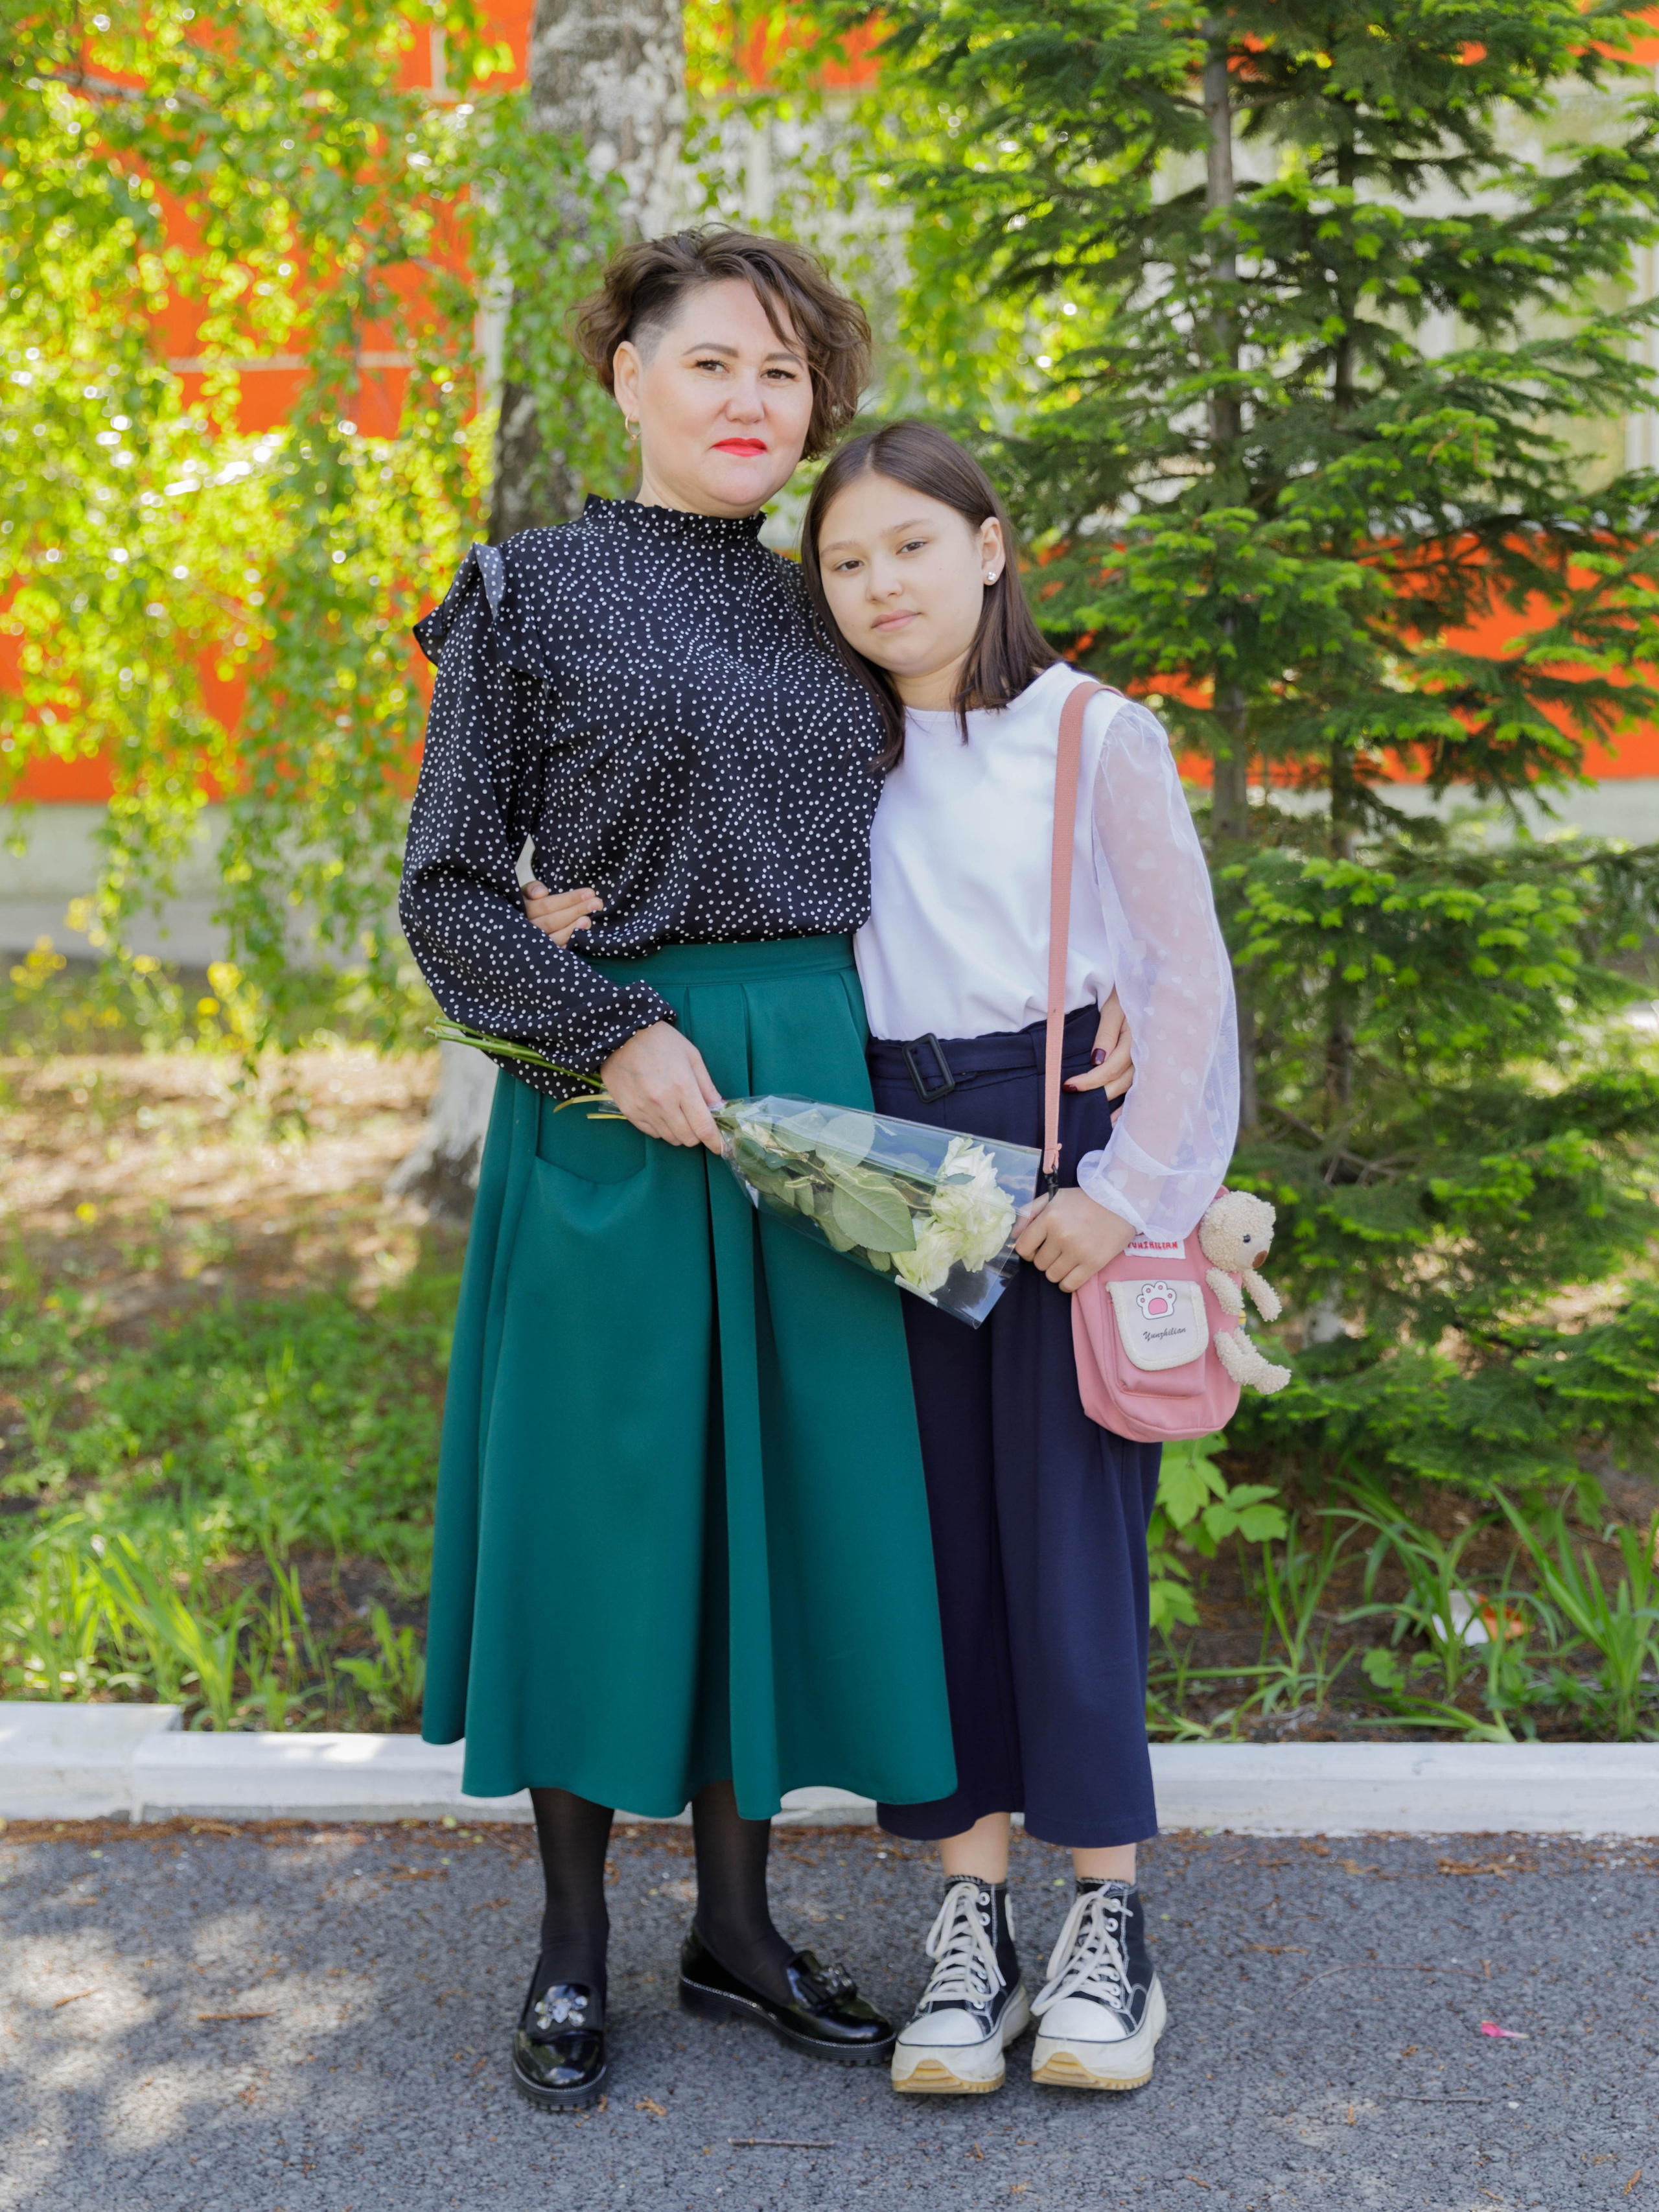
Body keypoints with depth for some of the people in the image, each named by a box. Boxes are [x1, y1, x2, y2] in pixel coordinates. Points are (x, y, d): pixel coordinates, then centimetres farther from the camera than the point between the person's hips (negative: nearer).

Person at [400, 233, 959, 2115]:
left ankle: (735, 1923, 24)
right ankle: (570, 1947, 20)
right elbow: (447, 891, -4)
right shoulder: (531, 592, -1)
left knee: (777, 1495, 9)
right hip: (617, 1111, -5)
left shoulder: (816, 610, 14)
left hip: (820, 1100, 5)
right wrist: (613, 1035, -17)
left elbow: (885, 866, 19)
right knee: (602, 1495, 3)